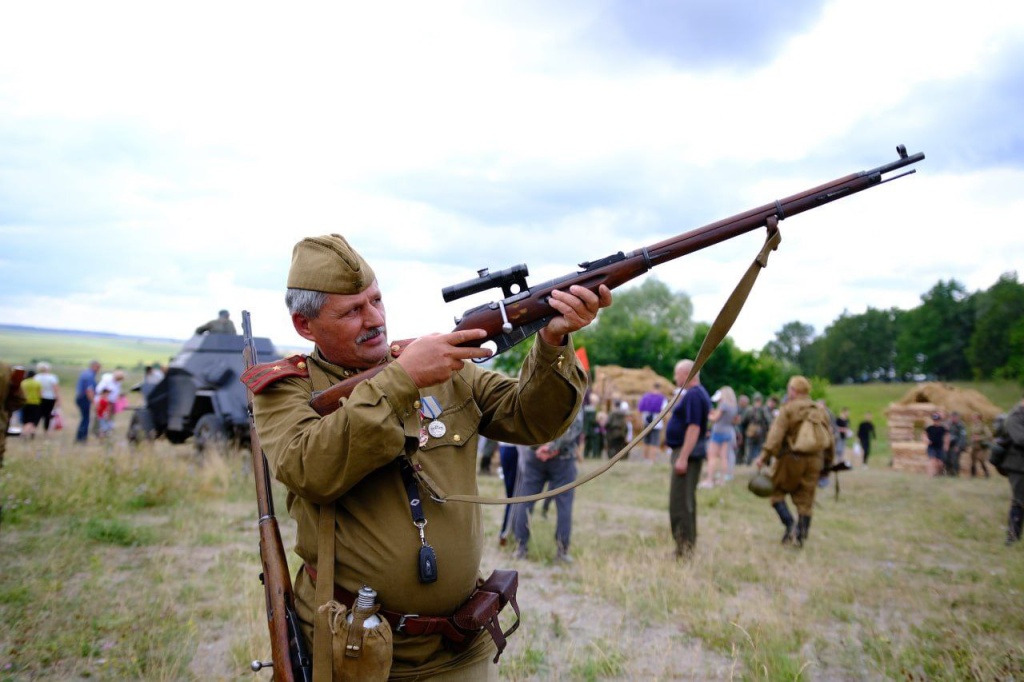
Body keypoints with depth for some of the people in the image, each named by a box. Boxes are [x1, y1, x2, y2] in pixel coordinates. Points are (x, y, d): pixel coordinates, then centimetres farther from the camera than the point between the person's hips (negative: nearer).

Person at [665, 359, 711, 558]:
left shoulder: (693, 395, -17)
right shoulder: (698, 393, 16)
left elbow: (694, 428, -24)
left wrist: (683, 457, -27)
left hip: (687, 452, -11)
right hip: (688, 452, 11)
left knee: (679, 501, -8)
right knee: (686, 499, 17)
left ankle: (684, 546, -5)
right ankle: (688, 542, 25)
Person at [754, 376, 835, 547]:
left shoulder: (788, 408, -5)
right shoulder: (821, 411, 13)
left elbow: (776, 435, -16)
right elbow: (830, 440, 15)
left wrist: (764, 457, -19)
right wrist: (827, 463, 22)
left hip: (791, 458, -5)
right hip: (814, 460, 5)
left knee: (776, 492, 7)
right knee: (805, 500, 10)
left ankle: (790, 525, -10)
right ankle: (801, 535, 10)